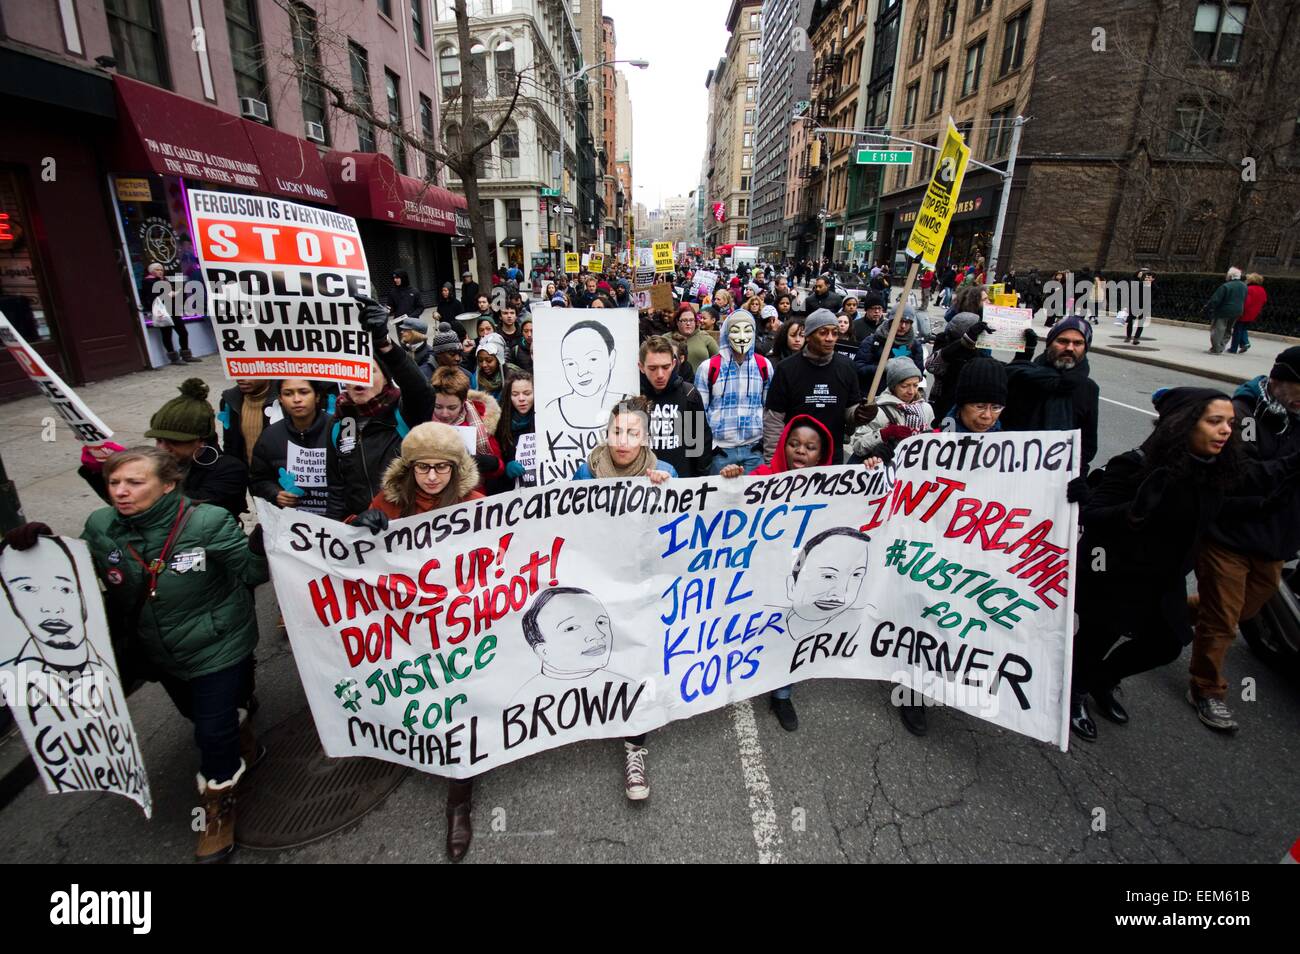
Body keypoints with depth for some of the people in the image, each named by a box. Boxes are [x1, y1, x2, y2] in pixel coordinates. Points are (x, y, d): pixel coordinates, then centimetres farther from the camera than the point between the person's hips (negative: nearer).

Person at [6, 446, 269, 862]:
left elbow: (250, 572, -20)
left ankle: (218, 808, 28)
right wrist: (44, 547, -10)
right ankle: (241, 745, 60)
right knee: (201, 717, 28)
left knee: (214, 731, 1)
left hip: (218, 650, -6)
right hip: (160, 655, 6)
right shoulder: (101, 527, -10)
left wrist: (262, 544, -41)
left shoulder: (208, 523, -26)